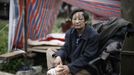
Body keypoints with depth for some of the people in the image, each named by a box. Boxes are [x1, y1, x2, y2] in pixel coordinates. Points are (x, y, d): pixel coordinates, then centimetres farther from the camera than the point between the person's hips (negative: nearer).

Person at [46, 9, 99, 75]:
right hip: (69, 62, 7)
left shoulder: (93, 36, -19)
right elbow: (66, 48, 2)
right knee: (50, 51, -2)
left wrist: (70, 67, -29)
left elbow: (87, 58, -21)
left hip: (84, 68, -7)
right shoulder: (70, 32, 2)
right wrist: (59, 56, -23)